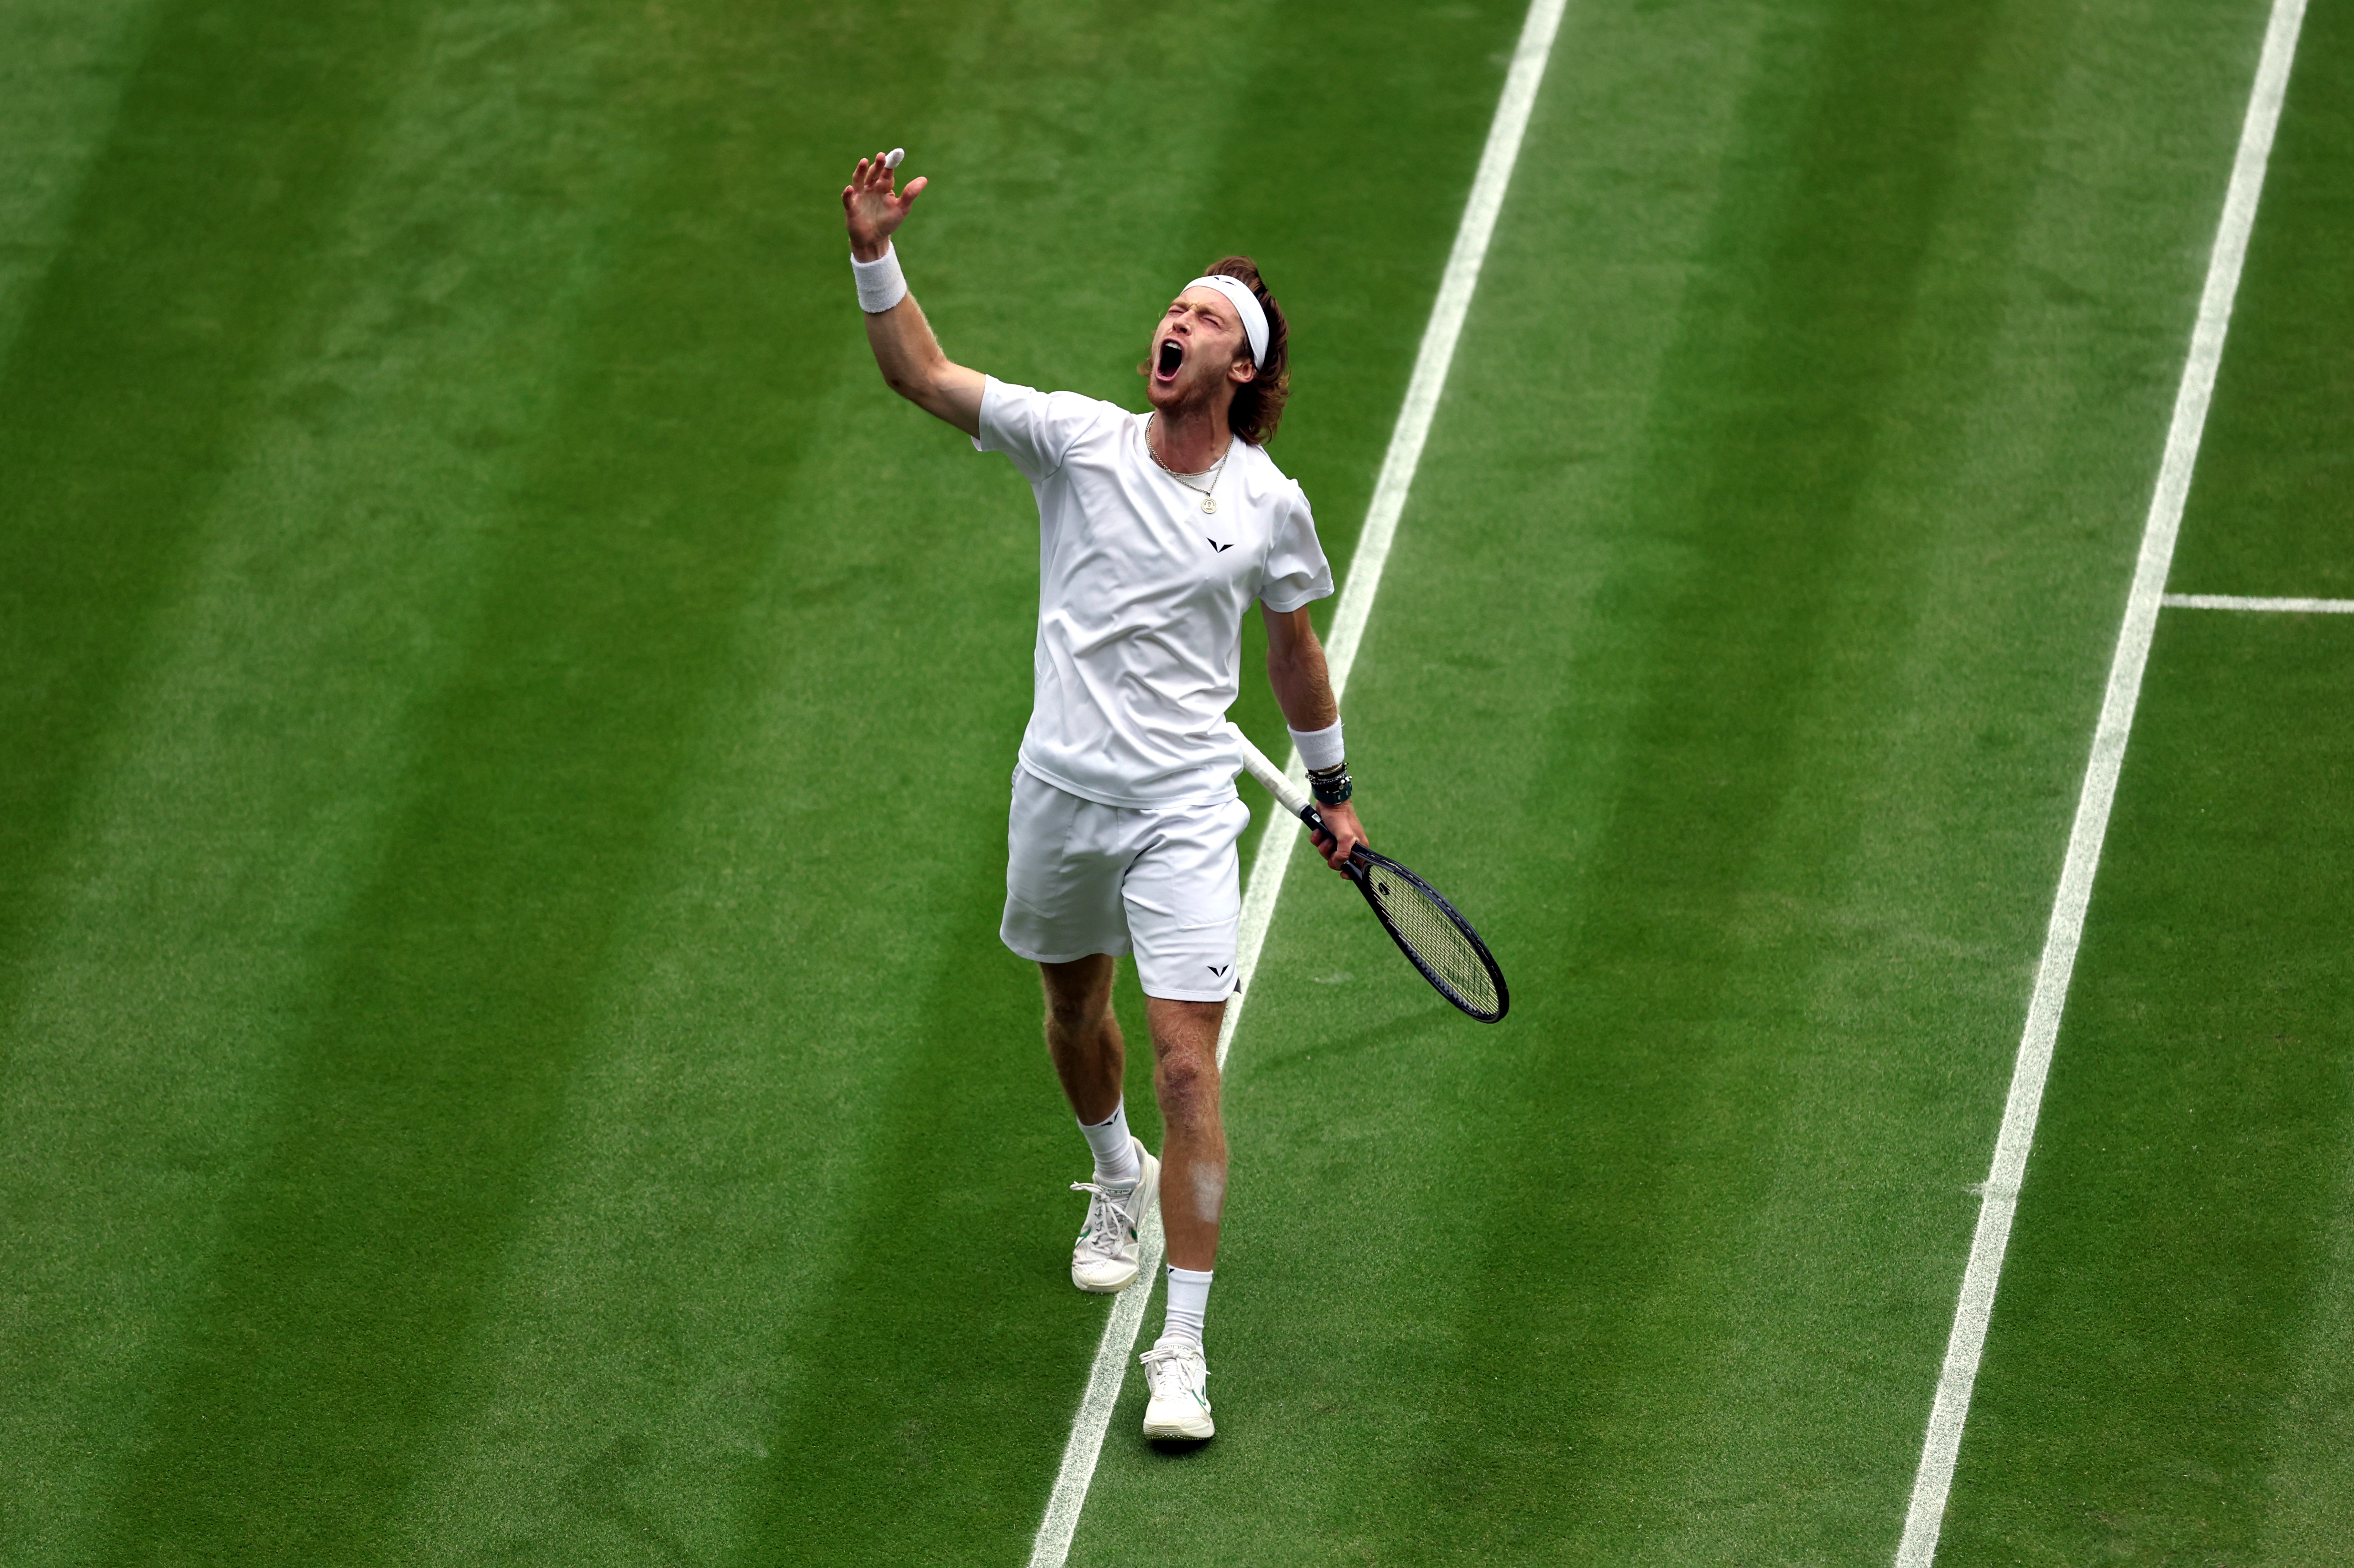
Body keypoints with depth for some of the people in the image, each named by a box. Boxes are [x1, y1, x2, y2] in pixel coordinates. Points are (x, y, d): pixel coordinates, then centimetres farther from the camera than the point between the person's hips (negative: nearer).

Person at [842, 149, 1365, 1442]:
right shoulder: (1078, 439, -5)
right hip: (1060, 791, 2)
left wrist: (1331, 790, 22)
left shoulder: (1270, 506, -3)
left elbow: (1292, 647, 14)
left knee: (1186, 1068, -11)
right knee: (1074, 1008, 23)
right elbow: (920, 374, -12)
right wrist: (874, 255, -27)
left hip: (1184, 813, -2)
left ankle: (1183, 1348, -8)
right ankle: (1118, 1178, 56)